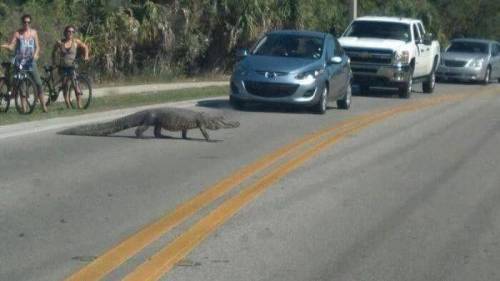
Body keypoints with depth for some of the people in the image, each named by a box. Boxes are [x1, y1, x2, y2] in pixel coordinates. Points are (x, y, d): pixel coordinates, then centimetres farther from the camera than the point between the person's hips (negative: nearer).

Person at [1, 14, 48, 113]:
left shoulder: (33, 32, 7)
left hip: (31, 62, 2)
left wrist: (36, 54, -13)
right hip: (20, 62, -2)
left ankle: (43, 105, 3)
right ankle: (24, 108, 2)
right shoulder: (17, 33, -1)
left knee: (38, 83, -4)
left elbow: (37, 46, 7)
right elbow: (11, 46, -6)